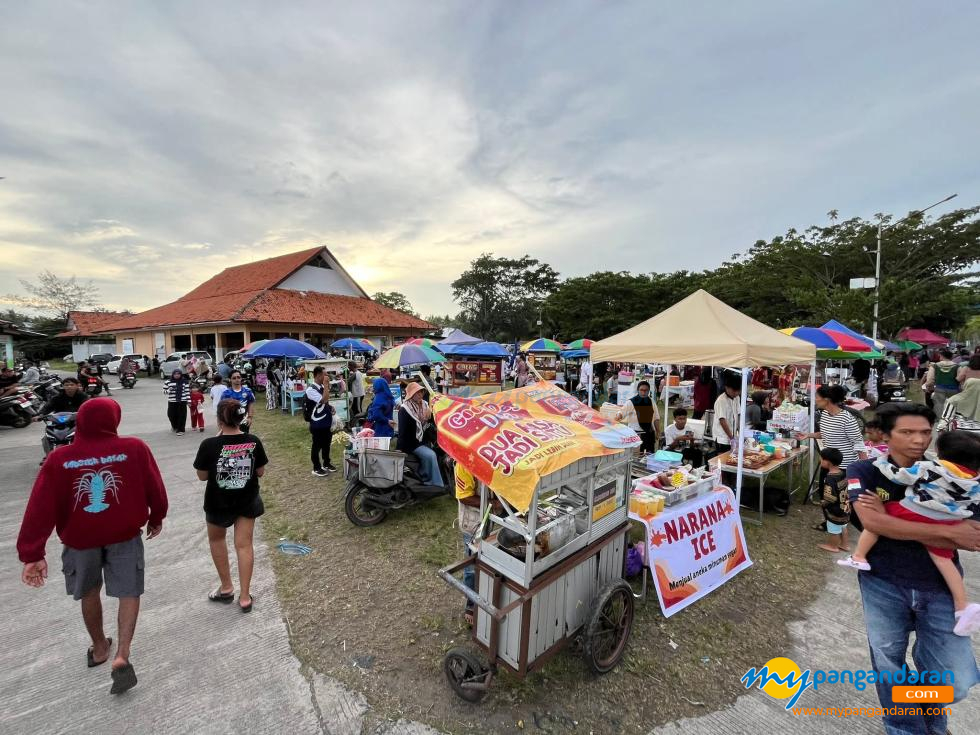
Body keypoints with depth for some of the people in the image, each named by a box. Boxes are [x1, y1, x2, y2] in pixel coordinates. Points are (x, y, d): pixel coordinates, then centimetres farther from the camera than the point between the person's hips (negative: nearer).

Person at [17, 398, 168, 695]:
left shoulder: (59, 459, -12)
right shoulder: (134, 448, -16)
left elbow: (40, 509, -13)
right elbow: (155, 488, -8)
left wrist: (32, 554, -8)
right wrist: (156, 518, 10)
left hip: (79, 538, 2)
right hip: (125, 535, -2)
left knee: (89, 593, 24)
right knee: (129, 593, 12)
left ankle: (99, 648, 41)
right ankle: (121, 655, 2)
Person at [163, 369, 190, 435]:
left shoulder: (185, 382, 2)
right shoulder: (168, 382, 2)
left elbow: (187, 392, 2)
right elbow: (164, 391, 7)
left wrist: (189, 401, -2)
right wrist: (169, 390, -16)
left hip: (182, 401, -1)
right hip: (172, 402, 2)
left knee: (181, 416, -2)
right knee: (171, 415, 9)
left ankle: (180, 430, 6)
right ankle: (174, 426, 38)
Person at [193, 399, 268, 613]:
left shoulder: (209, 445, -21)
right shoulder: (253, 442, -15)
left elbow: (202, 476, -5)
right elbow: (261, 472, -4)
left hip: (218, 503, -1)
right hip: (247, 501, 1)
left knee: (216, 539, 25)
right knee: (244, 545, 11)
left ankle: (226, 588, 33)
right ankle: (245, 597, 19)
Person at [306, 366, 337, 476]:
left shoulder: (323, 387, 7)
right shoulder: (311, 390, -19)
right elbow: (324, 400, -31)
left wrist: (330, 407, 1)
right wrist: (326, 384, -26)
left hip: (327, 422, 8)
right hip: (317, 424, -8)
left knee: (327, 444, 20)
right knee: (317, 446, 7)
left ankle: (326, 463, 36)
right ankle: (316, 468, 21)